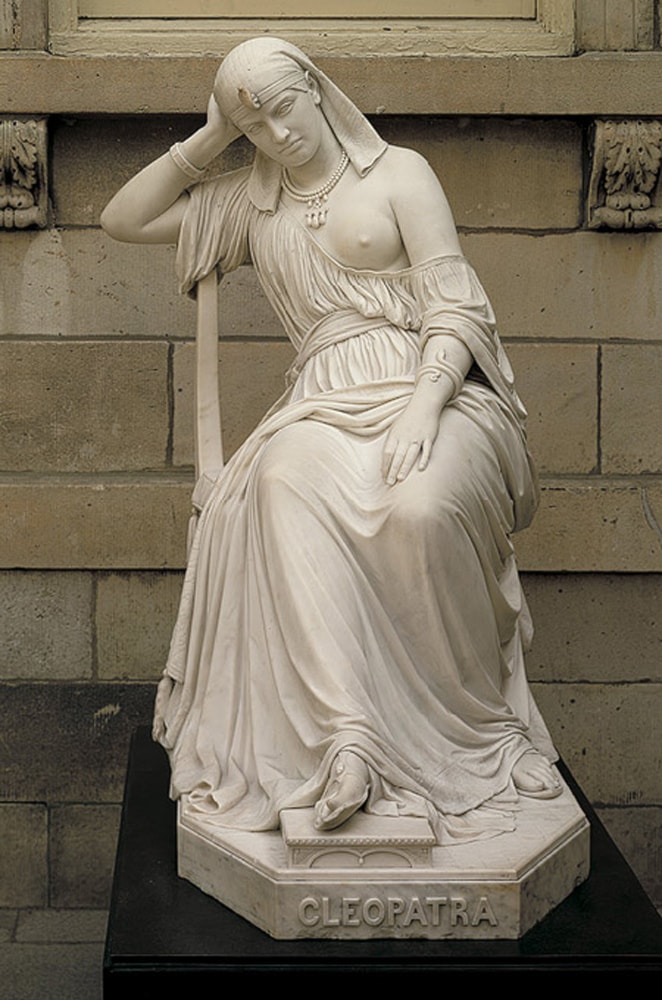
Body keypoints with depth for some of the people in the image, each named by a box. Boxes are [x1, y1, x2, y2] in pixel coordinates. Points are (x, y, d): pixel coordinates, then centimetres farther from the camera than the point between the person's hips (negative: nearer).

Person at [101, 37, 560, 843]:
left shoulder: (396, 171, 9)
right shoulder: (251, 202, 23)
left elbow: (456, 303, -1)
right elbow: (122, 221, 24)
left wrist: (423, 406, -19)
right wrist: (207, 141, 17)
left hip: (428, 387, -3)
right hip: (326, 404, 3)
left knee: (419, 506, -38)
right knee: (285, 483, -36)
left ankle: (473, 724, -16)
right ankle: (347, 740, -43)